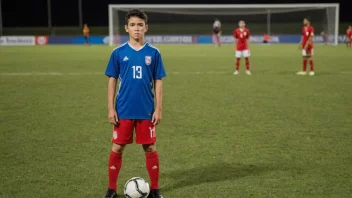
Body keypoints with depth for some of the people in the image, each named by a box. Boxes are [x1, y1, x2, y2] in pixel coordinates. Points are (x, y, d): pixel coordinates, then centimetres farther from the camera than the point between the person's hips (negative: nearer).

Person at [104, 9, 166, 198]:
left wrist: (158, 109, -2)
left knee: (150, 148, 7)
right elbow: (112, 81, 3)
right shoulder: (118, 53, 0)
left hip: (146, 111, 0)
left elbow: (158, 82, 3)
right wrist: (111, 109, -3)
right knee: (117, 148, 5)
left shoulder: (153, 53, 1)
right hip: (123, 111, 0)